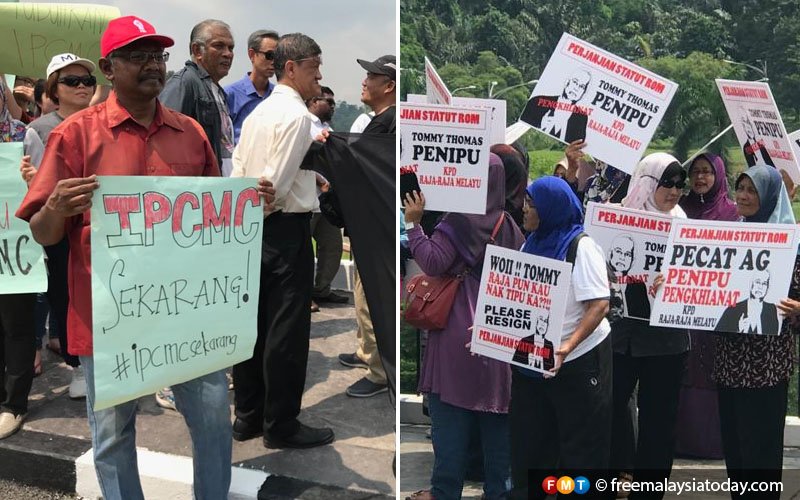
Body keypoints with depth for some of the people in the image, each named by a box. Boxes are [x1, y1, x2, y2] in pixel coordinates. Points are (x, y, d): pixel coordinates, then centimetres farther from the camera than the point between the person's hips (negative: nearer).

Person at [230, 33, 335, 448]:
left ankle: (247, 417, 23)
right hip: (285, 230, -9)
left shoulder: (257, 113, 14)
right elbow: (277, 183, -17)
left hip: (254, 230, 9)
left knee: (253, 324, 13)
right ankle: (280, 425, 9)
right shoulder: (297, 115, -13)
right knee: (287, 331, 0)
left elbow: (237, 175, 11)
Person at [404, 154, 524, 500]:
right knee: (495, 417, 10)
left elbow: (433, 263, -14)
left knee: (451, 417, 3)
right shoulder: (509, 225, 8)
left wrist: (413, 223, -7)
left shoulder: (460, 220, -12)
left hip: (459, 331, -6)